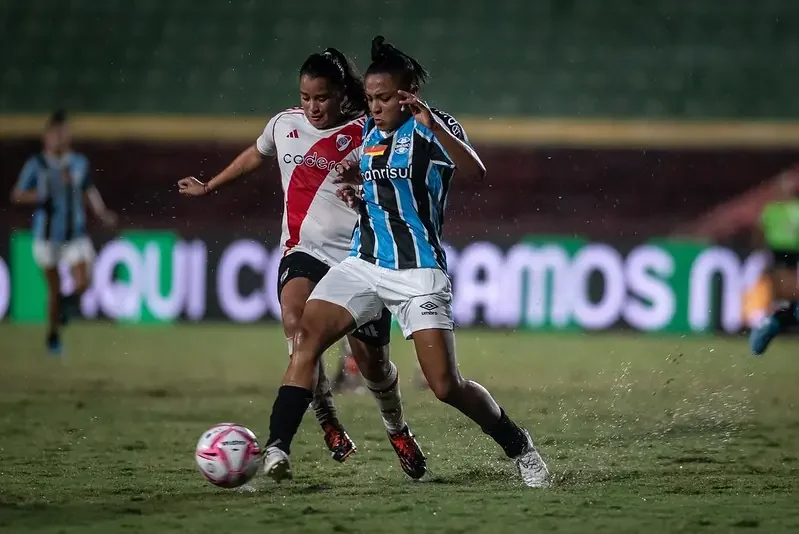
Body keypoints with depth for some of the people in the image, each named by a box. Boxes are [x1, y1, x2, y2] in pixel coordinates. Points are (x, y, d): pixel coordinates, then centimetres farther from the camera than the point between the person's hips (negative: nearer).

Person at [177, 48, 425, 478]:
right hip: (304, 251, 2)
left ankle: (397, 429, 32)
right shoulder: (284, 125, 6)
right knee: (295, 322, -30)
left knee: (371, 360, 1)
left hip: (360, 257, -2)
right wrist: (208, 187, 38)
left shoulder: (367, 133, -6)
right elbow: (255, 156, 27)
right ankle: (326, 420, -16)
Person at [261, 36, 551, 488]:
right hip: (364, 263, 6)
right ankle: (276, 451, -19)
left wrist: (433, 124, -36)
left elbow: (474, 173, -26)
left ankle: (521, 449, 13)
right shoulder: (370, 132, 13)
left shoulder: (433, 127, -7)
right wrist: (356, 190, 6)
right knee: (307, 337, -16)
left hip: (417, 272, -6)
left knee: (447, 386, -10)